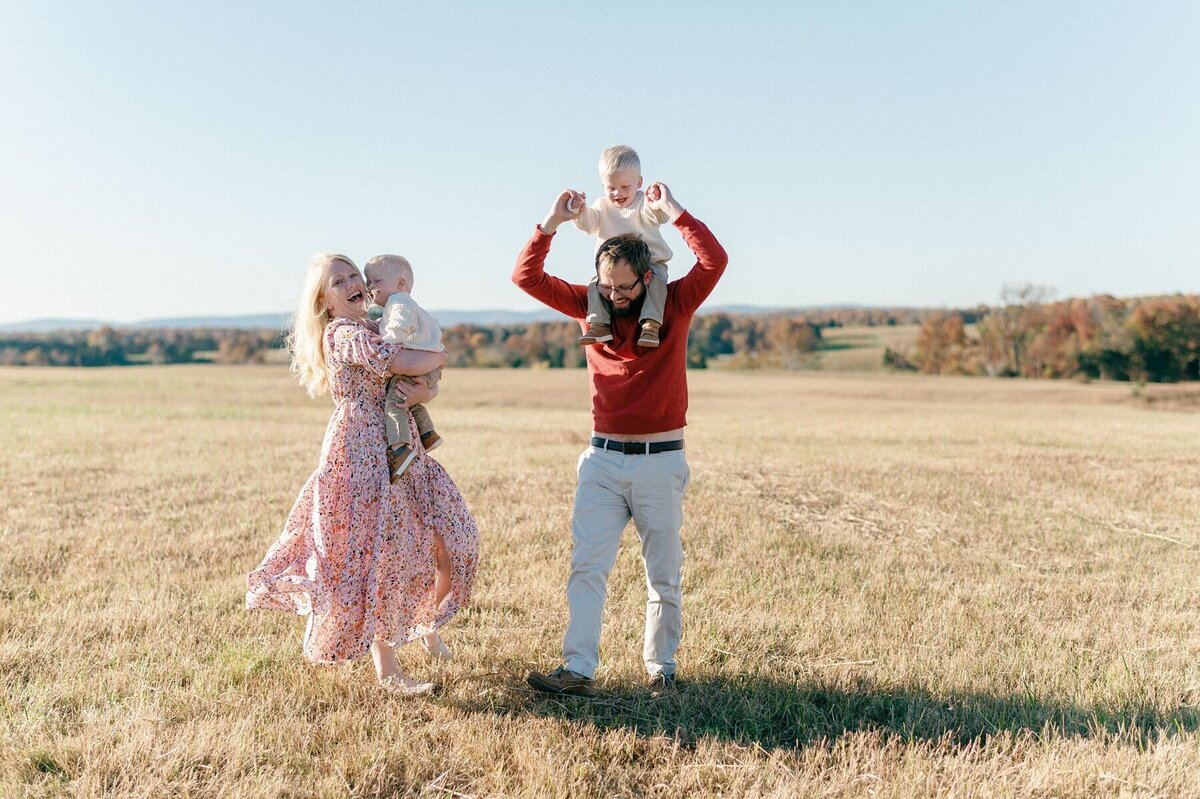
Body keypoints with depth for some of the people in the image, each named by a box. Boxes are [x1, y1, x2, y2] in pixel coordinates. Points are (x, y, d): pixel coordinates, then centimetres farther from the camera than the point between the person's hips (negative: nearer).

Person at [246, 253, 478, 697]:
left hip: (399, 451, 9)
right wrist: (439, 357, -5)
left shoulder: (372, 328, 17)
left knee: (447, 539, 12)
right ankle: (387, 672, 10)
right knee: (378, 558, -2)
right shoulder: (344, 332, -11)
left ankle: (426, 623, 37)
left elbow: (426, 381, 12)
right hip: (361, 455, -9)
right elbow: (401, 363, -26)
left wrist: (425, 391, -12)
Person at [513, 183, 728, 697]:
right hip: (603, 459, 2)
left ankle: (661, 667, 20)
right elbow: (526, 277, 3)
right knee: (586, 566, -4)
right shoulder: (589, 306, 5)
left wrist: (672, 211, -12)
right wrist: (552, 222, -6)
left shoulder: (674, 305, -2)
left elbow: (715, 261, -17)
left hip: (661, 462, -2)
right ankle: (578, 669, -1)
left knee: (663, 574, 7)